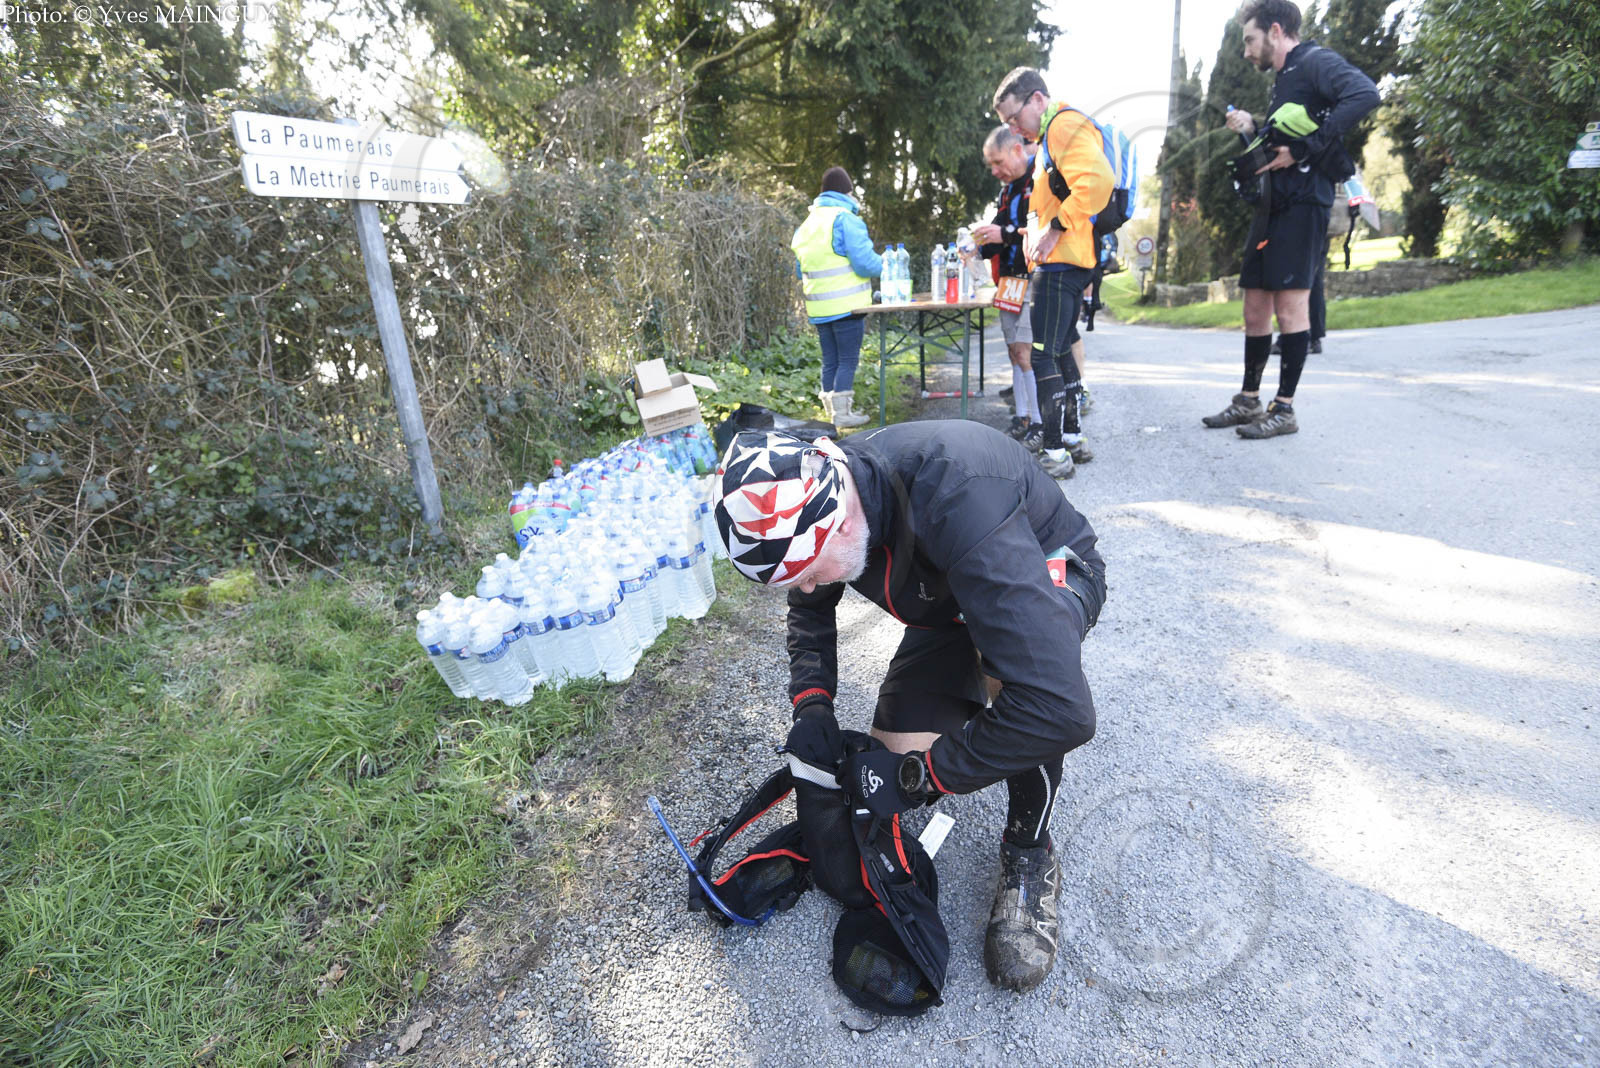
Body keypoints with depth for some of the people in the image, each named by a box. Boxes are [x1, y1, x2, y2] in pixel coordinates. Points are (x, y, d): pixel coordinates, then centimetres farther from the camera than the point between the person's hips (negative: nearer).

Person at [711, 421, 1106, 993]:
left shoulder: (958, 500, -44)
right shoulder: (811, 498, -21)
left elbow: (1062, 708, -47)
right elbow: (810, 613, 3)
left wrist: (915, 775, -36)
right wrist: (810, 704, -13)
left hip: (1050, 569, -5)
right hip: (950, 594, 5)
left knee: (1016, 660, -39)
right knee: (896, 753, -10)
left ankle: (1029, 854, -11)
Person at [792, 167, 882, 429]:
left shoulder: (806, 225, 16)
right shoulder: (845, 220, -9)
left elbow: (801, 271, 20)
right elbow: (865, 262, -14)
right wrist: (883, 264, 5)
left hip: (819, 309, 7)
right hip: (846, 306, -7)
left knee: (830, 361, 13)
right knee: (848, 360, 0)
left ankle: (832, 412, 19)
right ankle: (842, 414, 1)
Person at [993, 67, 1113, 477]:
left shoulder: (1065, 126, -8)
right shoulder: (1052, 135, 24)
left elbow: (1097, 181, -24)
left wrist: (1055, 228, -20)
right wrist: (1036, 225, 13)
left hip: (1062, 262, -11)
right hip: (1061, 260, 11)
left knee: (1044, 355, -12)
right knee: (1060, 350, 13)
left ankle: (1054, 451, -9)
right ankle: (1072, 438, 21)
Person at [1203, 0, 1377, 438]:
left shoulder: (1315, 62, -5)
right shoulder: (1284, 79, 24)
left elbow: (1365, 94, -23)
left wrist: (1302, 150, -22)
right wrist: (1253, 129, 12)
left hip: (1303, 202, -10)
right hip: (1273, 205, 10)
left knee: (1290, 303, -10)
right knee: (1255, 305, 9)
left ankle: (1284, 409, -7)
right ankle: (1248, 401, 16)